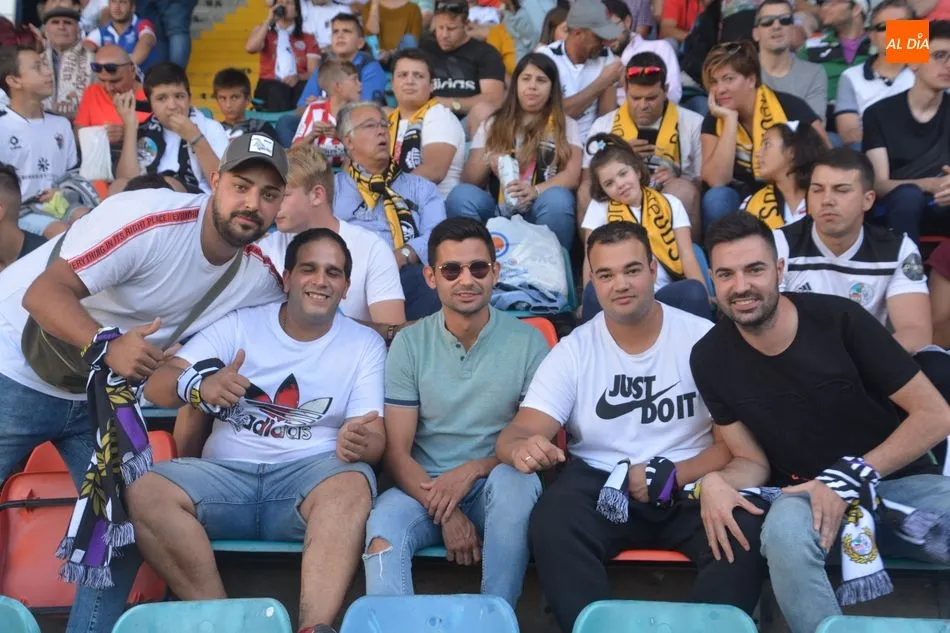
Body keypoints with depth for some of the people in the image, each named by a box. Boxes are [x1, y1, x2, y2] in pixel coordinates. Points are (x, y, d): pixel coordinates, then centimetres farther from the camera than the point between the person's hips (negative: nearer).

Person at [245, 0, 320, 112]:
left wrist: (298, 77, -16)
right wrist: (269, 20, 0)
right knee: (276, 90, -37)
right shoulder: (264, 31, 20)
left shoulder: (308, 38, 19)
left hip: (298, 85, 0)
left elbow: (314, 72, 7)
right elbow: (250, 48, -3)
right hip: (270, 86, 0)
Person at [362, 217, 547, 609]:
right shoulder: (409, 343, 0)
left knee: (514, 479, -34)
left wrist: (474, 469, -18)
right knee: (383, 529, -32)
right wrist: (446, 513, -18)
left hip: (495, 485, 0)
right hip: (425, 486, 0)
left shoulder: (528, 342, -2)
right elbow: (396, 450, -3)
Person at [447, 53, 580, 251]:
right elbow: (468, 180, 13)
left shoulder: (566, 126, 16)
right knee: (461, 195, -28)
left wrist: (536, 191, -21)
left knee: (557, 198, -35)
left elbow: (572, 175, -1)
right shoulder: (492, 125, 21)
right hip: (498, 212, 1)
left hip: (540, 213, -1)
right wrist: (487, 162, -10)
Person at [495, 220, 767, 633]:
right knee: (551, 525, -31)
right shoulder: (572, 351, 2)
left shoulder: (703, 339, -1)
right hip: (600, 486, 1)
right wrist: (522, 448, -34)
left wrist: (671, 476, -19)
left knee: (747, 530, -30)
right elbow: (517, 433, -7)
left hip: (693, 485, 0)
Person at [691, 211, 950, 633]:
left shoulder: (840, 319, -13)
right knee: (784, 530, -35)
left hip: (898, 482, -1)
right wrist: (715, 482, -21)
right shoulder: (710, 359, -5)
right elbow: (753, 461, 3)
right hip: (804, 496, 1)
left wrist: (853, 476, -18)